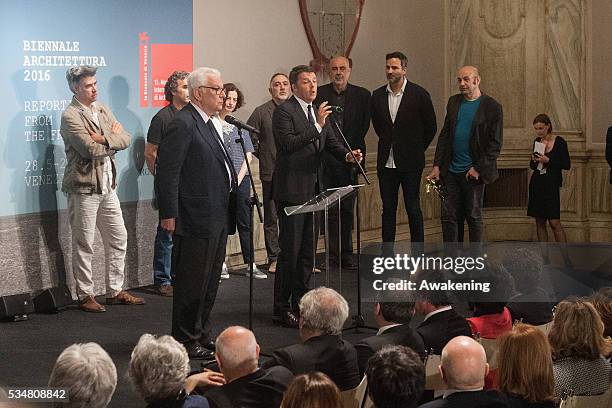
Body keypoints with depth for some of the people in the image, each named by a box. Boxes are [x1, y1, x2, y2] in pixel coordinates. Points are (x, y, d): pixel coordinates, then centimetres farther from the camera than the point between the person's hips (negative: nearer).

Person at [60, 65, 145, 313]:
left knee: (118, 238, 12)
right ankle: (85, 295, 9)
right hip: (84, 187, -8)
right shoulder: (70, 116, -13)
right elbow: (91, 150, -22)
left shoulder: (102, 110, 11)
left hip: (108, 185, 8)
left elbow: (125, 140, 2)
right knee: (84, 245, 0)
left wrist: (103, 138, -15)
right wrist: (112, 138, -5)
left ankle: (115, 291, 22)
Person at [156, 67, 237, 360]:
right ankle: (185, 341, 7)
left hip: (217, 219, 10)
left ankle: (201, 335, 27)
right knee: (191, 283, -1)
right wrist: (168, 214, -19)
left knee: (209, 282, 16)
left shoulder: (207, 123, 16)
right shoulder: (182, 124, -15)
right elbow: (167, 172, -18)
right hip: (195, 220, -10)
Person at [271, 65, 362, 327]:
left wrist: (347, 155, -8)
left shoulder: (318, 112, 15)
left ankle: (299, 304, 23)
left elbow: (331, 143, 12)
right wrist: (317, 126, -25)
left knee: (307, 252, 14)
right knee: (290, 252, -6)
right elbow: (288, 143, -22)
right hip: (291, 190, -8)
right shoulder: (284, 111, -10)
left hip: (312, 190, 8)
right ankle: (282, 310, 1)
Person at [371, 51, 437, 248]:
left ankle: (417, 254, 8)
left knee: (413, 209, 1)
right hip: (386, 163, 4)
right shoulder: (378, 95, 6)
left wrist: (416, 149, 6)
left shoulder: (419, 94, -6)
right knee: (388, 209, 7)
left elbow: (431, 127, 2)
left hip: (409, 163, -4)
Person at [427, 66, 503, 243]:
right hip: (452, 171, 5)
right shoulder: (453, 102, 11)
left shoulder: (492, 107, -5)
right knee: (448, 216, 3)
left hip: (474, 171, -5)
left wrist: (478, 168, -13)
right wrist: (437, 165, 5)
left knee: (474, 216, 4)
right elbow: (444, 135, 13)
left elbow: (495, 143, -7)